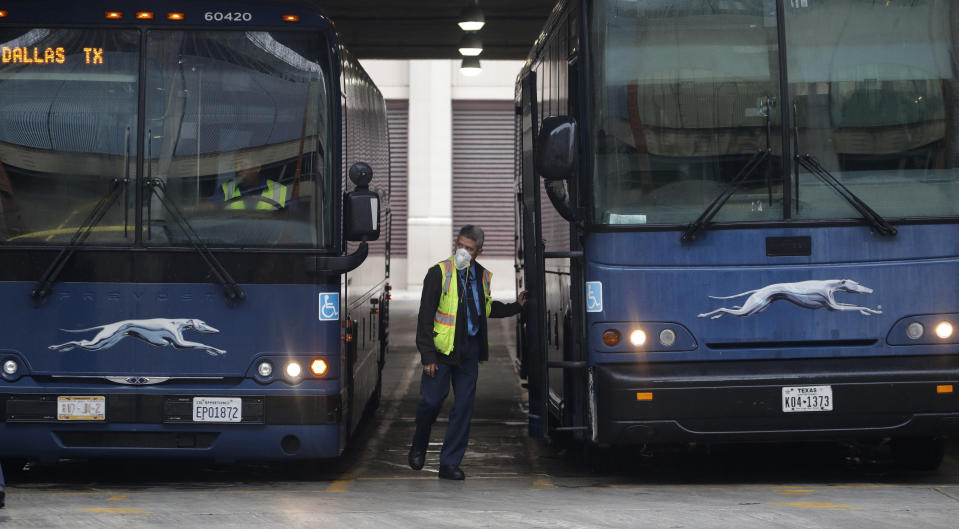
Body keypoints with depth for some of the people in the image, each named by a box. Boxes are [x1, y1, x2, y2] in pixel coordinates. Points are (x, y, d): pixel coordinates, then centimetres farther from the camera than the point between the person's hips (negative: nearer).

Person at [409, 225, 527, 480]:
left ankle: (449, 463, 9)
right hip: (442, 349, -5)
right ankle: (418, 447, 26)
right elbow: (425, 317, -8)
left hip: (469, 350, 5)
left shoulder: (482, 276, 10)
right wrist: (427, 356, -12)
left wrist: (516, 306, 21)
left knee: (464, 406, 2)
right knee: (432, 401, -3)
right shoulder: (439, 273, -7)